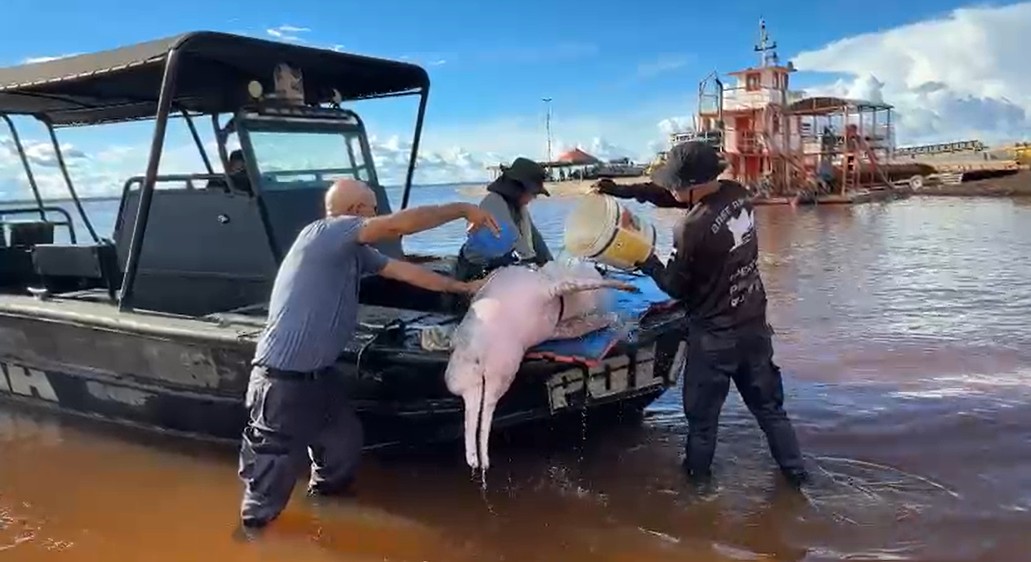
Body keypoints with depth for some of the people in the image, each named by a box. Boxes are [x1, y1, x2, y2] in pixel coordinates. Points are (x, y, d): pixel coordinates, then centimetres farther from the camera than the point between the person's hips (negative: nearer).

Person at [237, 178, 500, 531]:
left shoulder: (354, 250, 10)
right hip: (283, 382, -10)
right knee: (272, 481, 2)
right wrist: (463, 210, -13)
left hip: (319, 376, 10)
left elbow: (406, 271, 18)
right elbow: (401, 224, -25)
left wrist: (463, 288, 22)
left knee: (345, 448, 23)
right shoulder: (324, 232, -17)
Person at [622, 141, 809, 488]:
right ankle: (795, 471, 32)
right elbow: (669, 198, 8)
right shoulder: (736, 193, -5)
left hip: (715, 335, -7)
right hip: (754, 324, 7)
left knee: (702, 414, 14)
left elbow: (675, 287, -12)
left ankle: (697, 477, 31)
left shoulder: (692, 228, -27)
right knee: (768, 405, 22)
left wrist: (645, 258, 1)